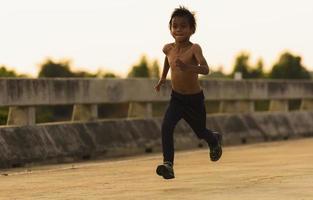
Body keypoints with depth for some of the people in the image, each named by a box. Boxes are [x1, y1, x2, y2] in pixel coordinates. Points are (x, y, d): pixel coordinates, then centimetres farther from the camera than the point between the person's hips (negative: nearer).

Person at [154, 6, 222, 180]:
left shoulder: (194, 48, -23)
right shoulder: (168, 48, -7)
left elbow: (205, 69, -39)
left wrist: (187, 67, -56)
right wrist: (163, 77, 23)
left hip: (195, 100, -3)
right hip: (176, 98, 3)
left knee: (200, 133, 17)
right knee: (166, 126, -22)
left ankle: (215, 140, 52)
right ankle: (168, 165, -23)